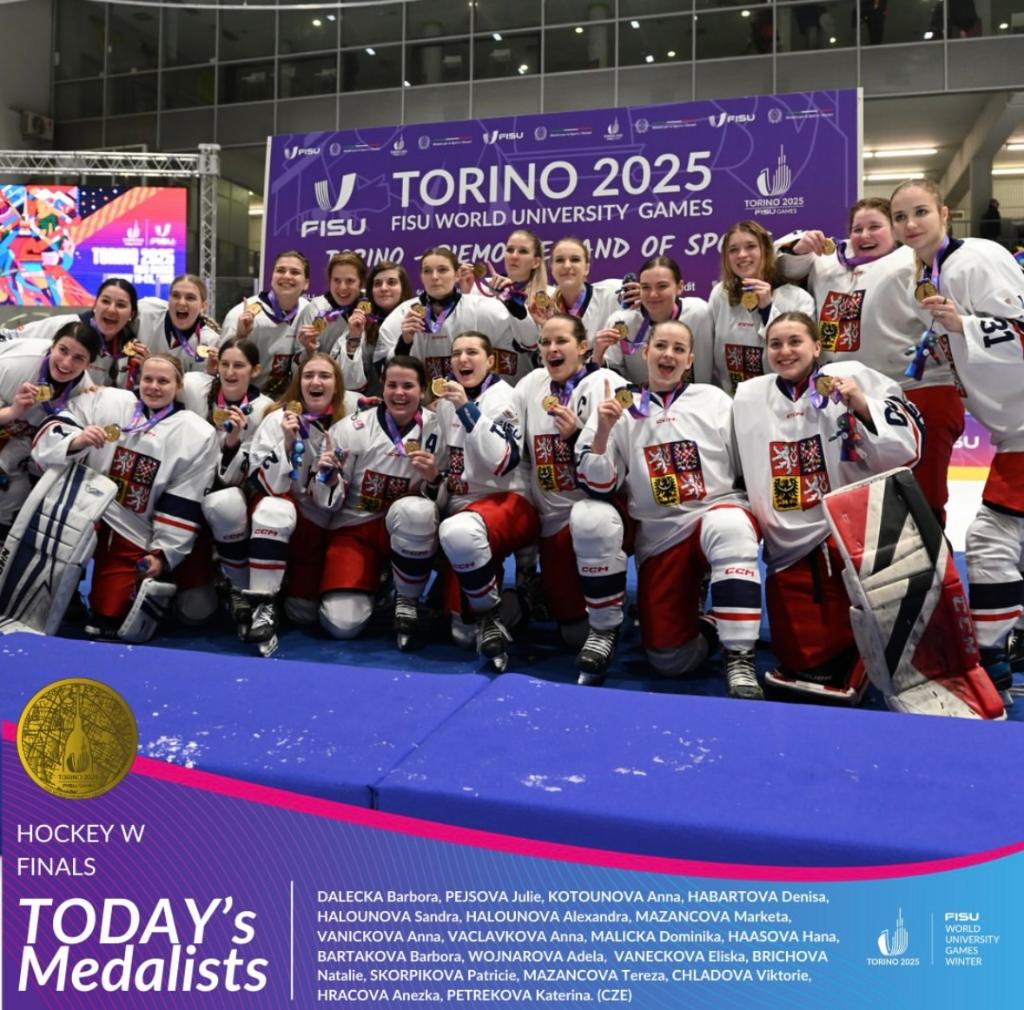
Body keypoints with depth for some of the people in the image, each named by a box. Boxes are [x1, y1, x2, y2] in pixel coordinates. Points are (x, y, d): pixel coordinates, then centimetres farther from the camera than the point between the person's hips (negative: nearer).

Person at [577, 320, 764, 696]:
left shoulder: (715, 399, 7)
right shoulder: (619, 406, 5)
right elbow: (598, 486, -1)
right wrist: (603, 431, -15)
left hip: (718, 510, 0)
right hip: (658, 534, 0)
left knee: (729, 528, -40)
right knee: (669, 659, -10)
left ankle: (739, 657, -30)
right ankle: (695, 614, 24)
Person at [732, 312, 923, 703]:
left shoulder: (854, 377, -2)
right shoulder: (748, 397, 8)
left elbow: (906, 451, -9)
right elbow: (738, 474, 20)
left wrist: (862, 406, -20)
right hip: (792, 545, 3)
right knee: (804, 655, -5)